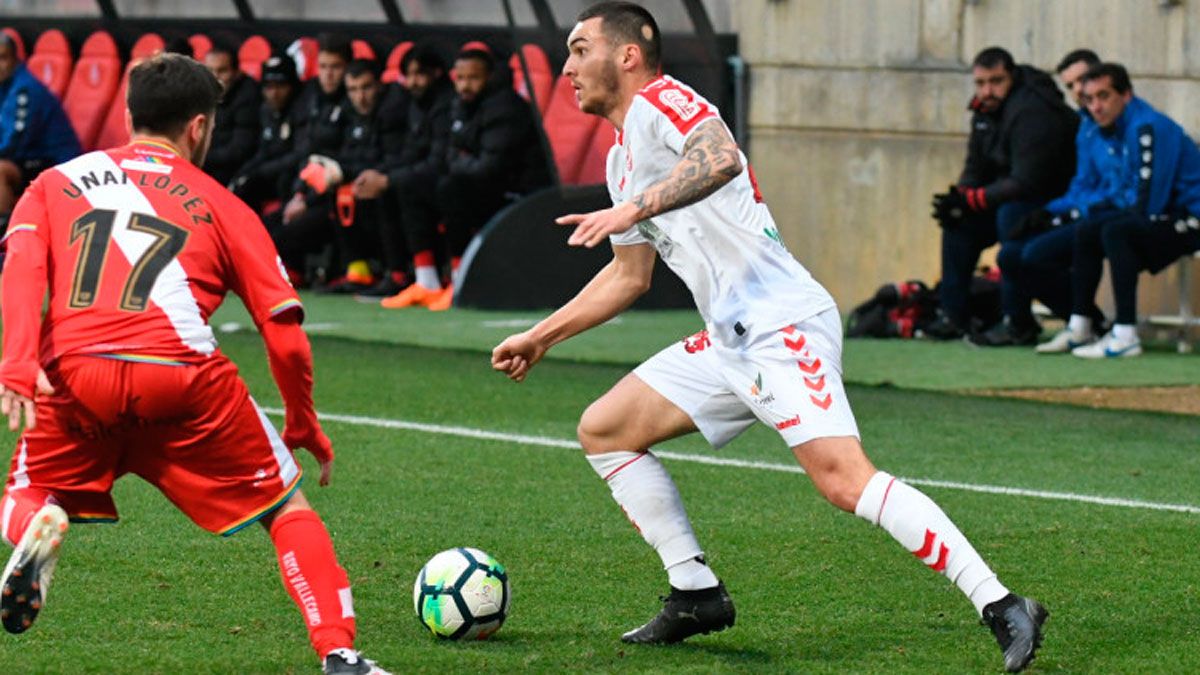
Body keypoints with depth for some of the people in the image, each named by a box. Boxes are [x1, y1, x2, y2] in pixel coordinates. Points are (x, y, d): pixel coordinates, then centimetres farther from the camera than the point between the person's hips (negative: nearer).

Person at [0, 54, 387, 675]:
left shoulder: (55, 182, 24)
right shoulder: (220, 205, 20)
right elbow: (286, 337, 14)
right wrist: (304, 427, 27)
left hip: (73, 372, 1)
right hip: (183, 375, -1)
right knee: (288, 509, 16)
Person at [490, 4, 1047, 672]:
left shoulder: (661, 102, -6)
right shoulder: (623, 158, 24)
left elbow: (722, 158, -29)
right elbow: (628, 276, 36)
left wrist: (633, 209, -35)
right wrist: (541, 337, 38)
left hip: (783, 325, -11)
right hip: (730, 342, 11)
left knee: (843, 478, -25)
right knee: (603, 430, 13)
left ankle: (1002, 608, -29)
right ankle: (697, 593, 13)